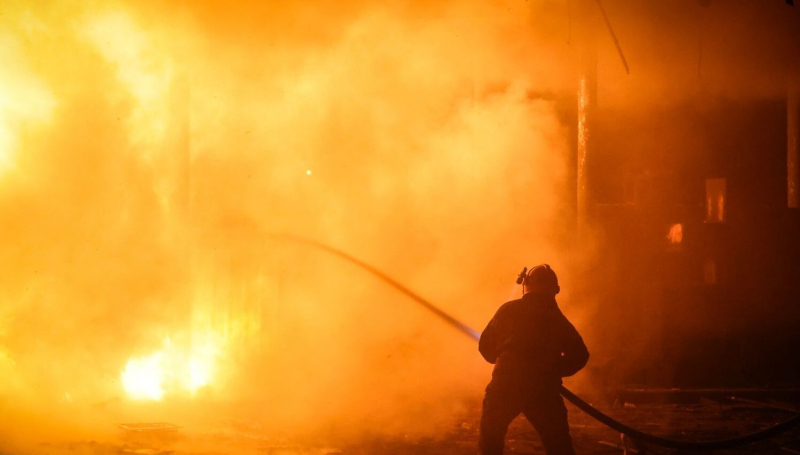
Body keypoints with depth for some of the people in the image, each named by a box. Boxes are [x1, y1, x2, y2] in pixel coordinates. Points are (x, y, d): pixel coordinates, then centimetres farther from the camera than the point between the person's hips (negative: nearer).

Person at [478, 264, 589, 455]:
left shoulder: (509, 310, 4)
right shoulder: (557, 318, 11)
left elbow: (486, 346, 6)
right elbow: (579, 355, 8)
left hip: (505, 385, -1)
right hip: (543, 389, 2)